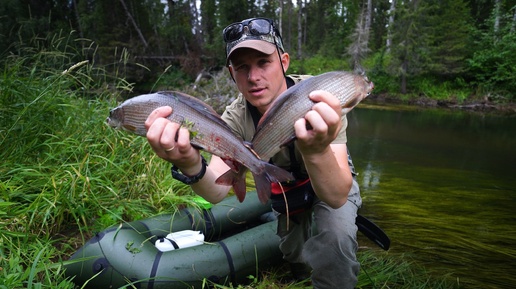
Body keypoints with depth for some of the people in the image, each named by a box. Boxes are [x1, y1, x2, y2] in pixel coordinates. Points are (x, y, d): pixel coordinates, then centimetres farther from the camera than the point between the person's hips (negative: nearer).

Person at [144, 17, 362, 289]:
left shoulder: (318, 99, -33)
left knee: (333, 234, -33)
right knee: (299, 265, 17)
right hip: (284, 193, 3)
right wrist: (191, 165, -55)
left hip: (333, 187, -3)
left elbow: (336, 196, -42)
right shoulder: (235, 116, -23)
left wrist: (317, 150, -64)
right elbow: (217, 191, -33)